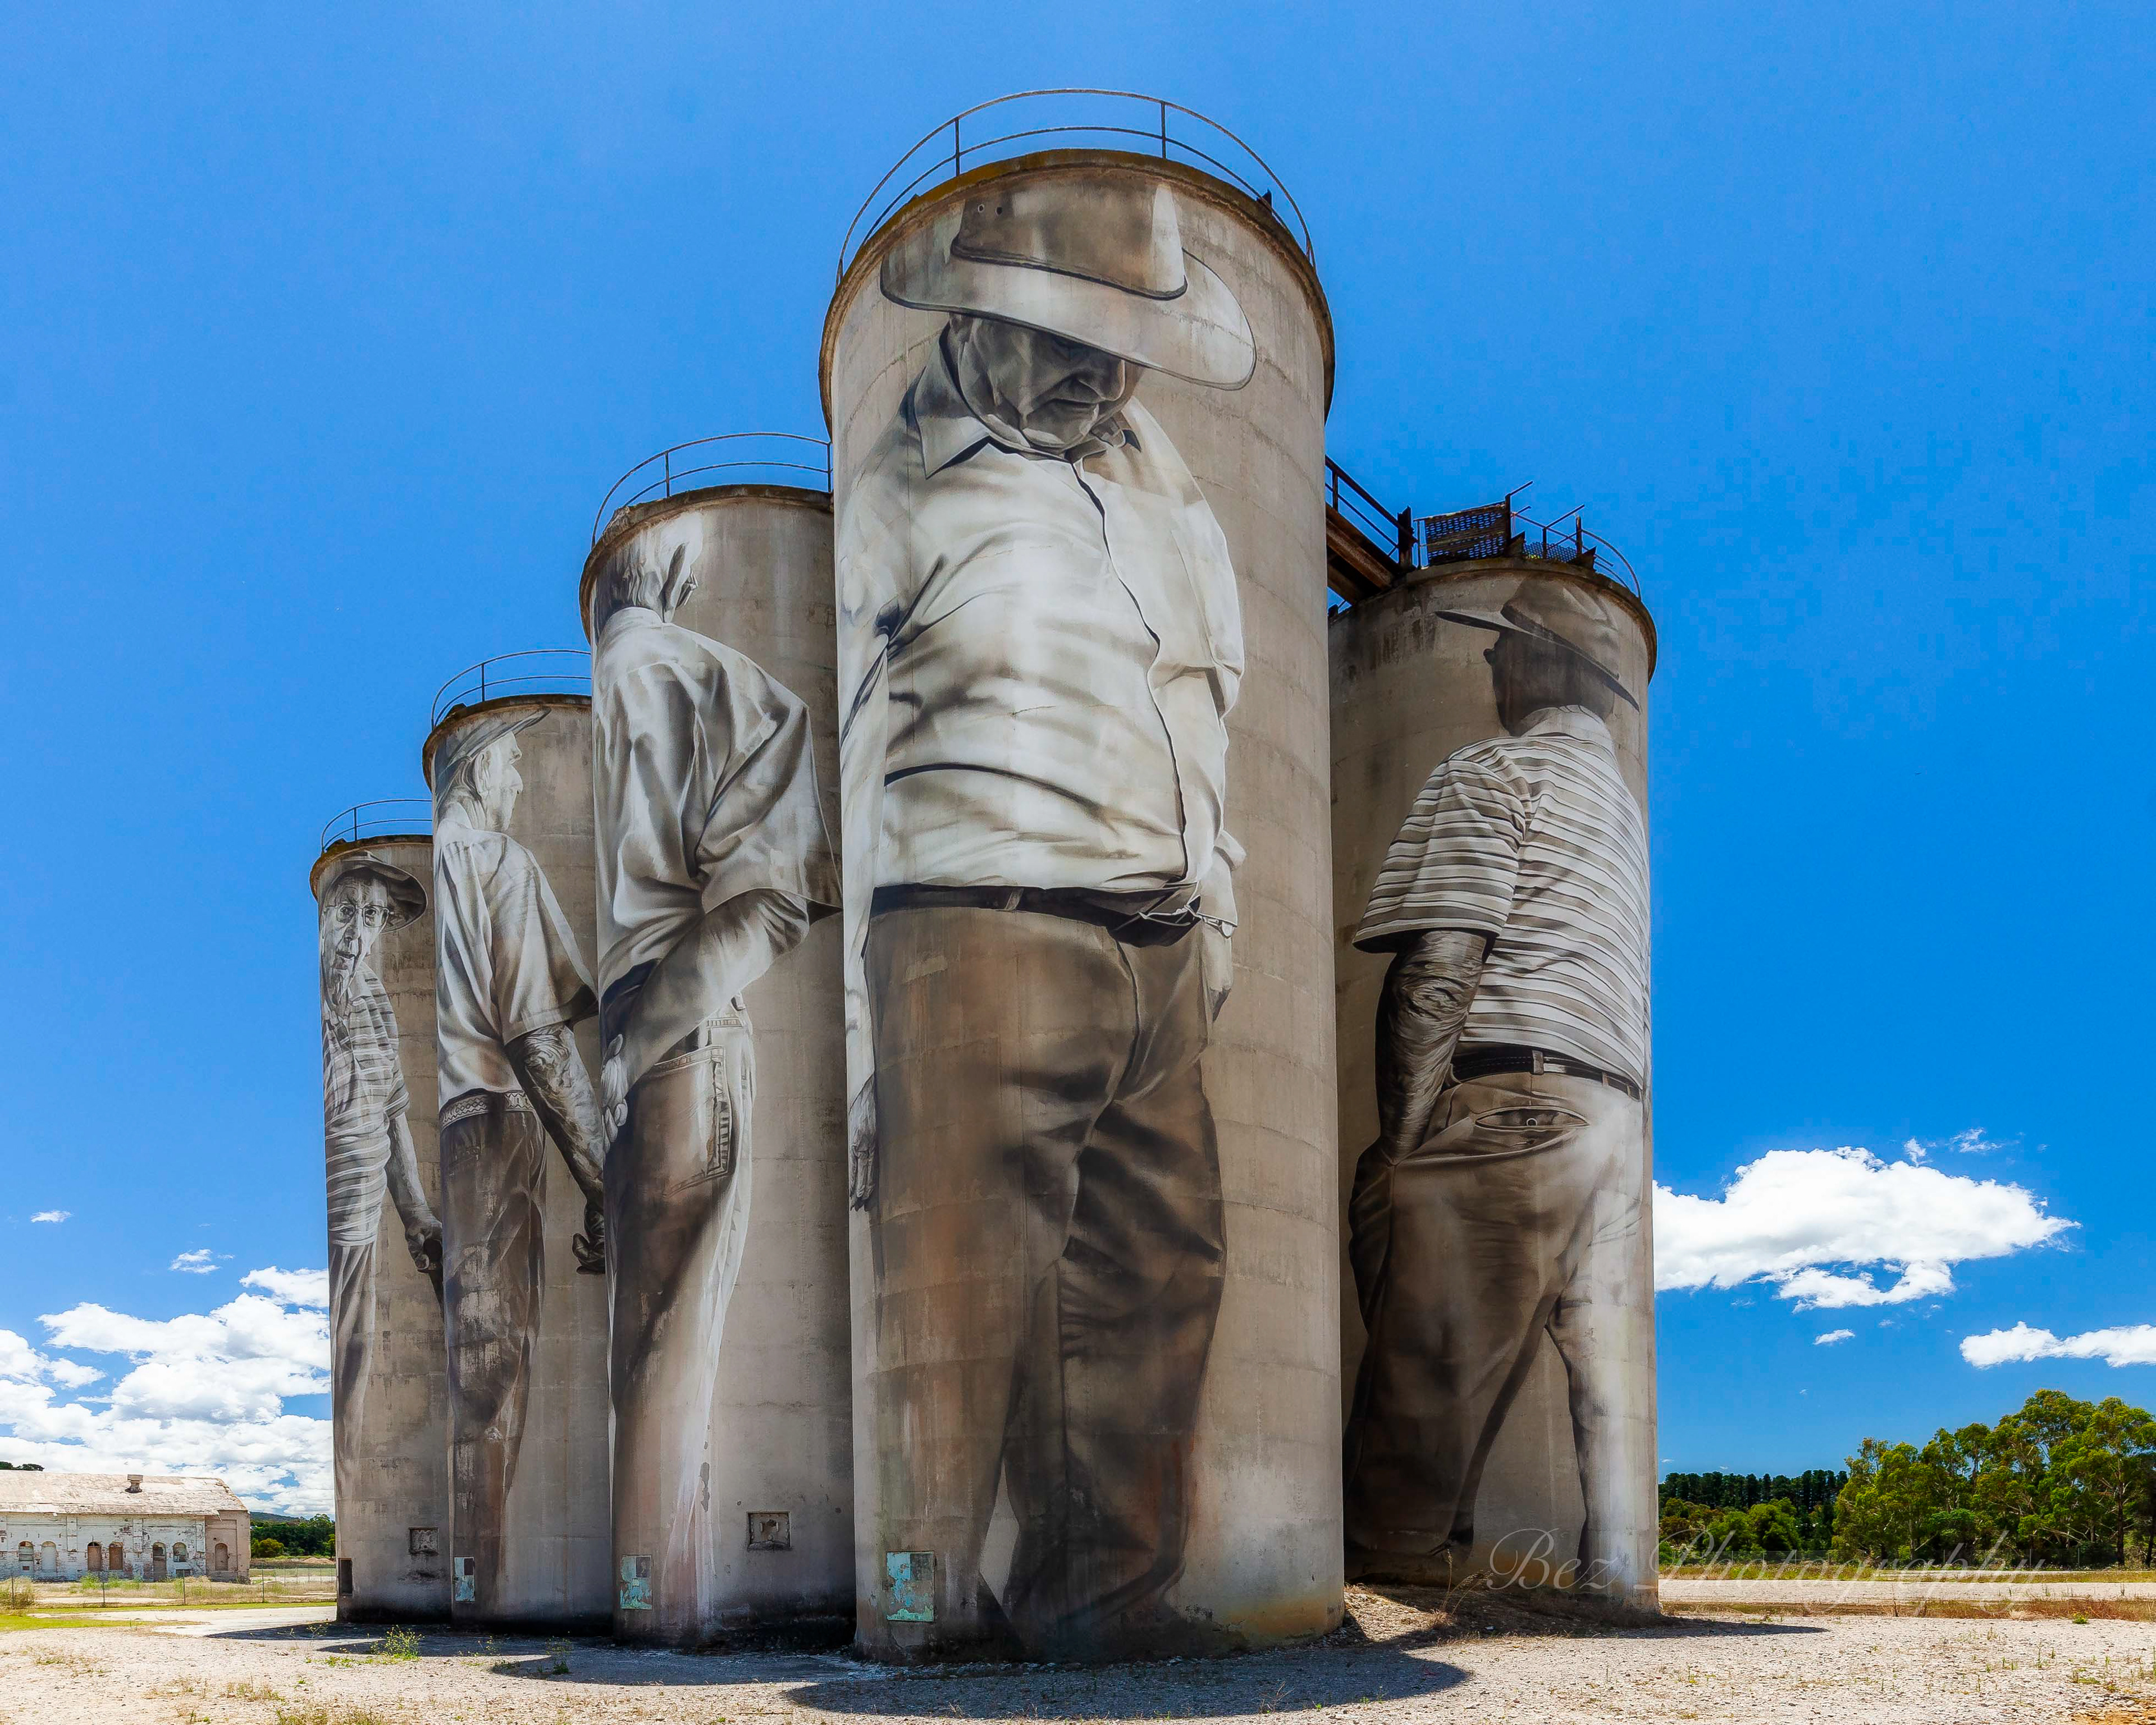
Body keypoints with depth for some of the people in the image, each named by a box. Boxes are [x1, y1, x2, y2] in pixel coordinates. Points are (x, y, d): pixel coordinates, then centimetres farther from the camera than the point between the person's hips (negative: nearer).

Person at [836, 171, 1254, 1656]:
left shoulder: (1165, 485, 20)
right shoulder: (895, 500, -1)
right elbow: (834, 787, -4)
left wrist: (1214, 943, 19)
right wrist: (850, 1052, -9)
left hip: (1161, 966, 7)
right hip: (981, 943, -6)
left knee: (1158, 1285, 9)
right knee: (963, 1301, -3)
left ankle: (1109, 1593, 21)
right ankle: (930, 1606, 10)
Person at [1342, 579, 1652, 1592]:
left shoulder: (1491, 774, 2)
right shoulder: (1633, 808, 26)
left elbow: (1436, 972, -9)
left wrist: (1398, 1148, -10)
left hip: (1505, 1098, -8)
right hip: (1621, 1116, 8)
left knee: (1429, 1377, -9)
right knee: (1610, 1374, 6)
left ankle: (1384, 1571, -10)